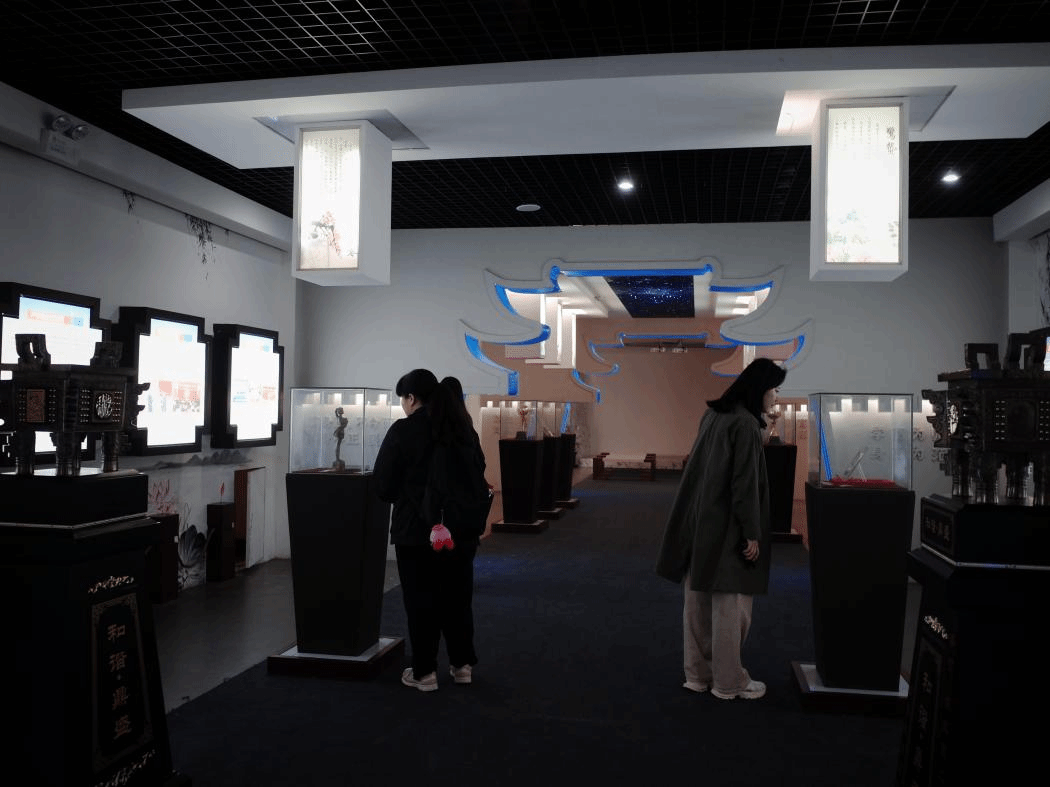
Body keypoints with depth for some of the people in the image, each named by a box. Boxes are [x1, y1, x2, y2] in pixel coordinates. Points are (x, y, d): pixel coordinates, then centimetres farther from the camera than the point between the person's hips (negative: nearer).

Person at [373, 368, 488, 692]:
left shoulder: (403, 430, -10)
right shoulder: (464, 428, 7)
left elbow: (382, 483, -6)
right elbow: (477, 476, 14)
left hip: (416, 528, -5)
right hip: (461, 527, 5)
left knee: (421, 600, 5)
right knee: (457, 596, 15)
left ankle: (424, 672, 11)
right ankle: (462, 664, 23)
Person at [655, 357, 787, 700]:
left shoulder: (714, 415, 10)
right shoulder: (745, 423, -17)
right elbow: (745, 483, -19)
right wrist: (752, 533, -14)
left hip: (700, 521, 9)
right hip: (726, 527, -9)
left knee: (698, 601, 13)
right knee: (729, 606, 3)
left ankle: (697, 673, 23)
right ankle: (728, 682, 14)